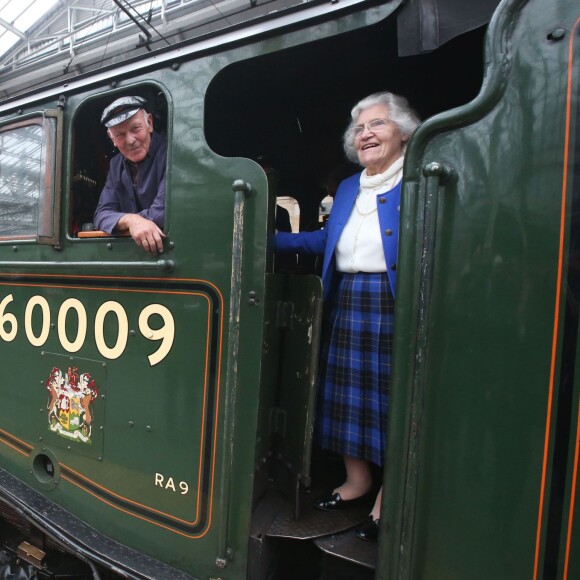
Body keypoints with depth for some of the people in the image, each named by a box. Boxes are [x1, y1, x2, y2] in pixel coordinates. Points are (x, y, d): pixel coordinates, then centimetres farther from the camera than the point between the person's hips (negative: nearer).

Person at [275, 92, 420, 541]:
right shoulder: (347, 189, 18)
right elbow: (325, 241, 18)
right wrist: (269, 238, 15)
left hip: (394, 305, -6)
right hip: (347, 302, 6)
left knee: (391, 394, 2)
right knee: (346, 392, 11)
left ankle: (387, 497, 21)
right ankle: (357, 479, 31)